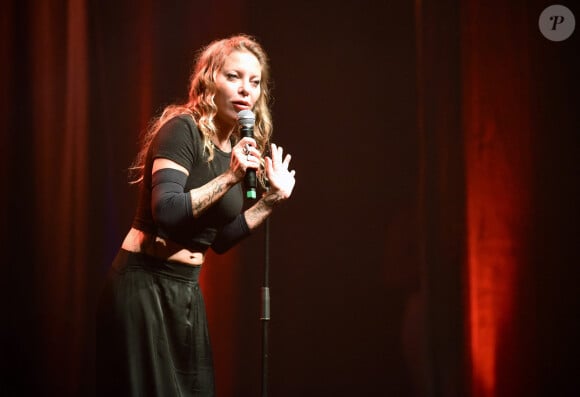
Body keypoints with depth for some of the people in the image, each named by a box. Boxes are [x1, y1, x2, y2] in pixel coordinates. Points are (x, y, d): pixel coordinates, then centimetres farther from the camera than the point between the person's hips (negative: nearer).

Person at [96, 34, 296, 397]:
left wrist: (272, 199, 5)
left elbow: (220, 239, 12)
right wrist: (230, 177, -28)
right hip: (147, 285, -8)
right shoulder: (182, 129, -13)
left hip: (186, 289, 8)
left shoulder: (240, 148, 8)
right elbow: (165, 211, -26)